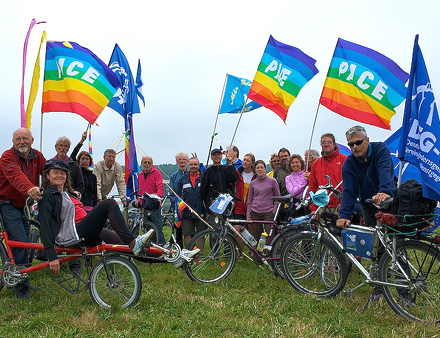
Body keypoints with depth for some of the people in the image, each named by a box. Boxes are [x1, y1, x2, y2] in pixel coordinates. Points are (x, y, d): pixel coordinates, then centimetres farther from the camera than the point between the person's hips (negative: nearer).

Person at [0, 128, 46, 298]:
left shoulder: (37, 156, 4)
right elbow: (16, 176, -36)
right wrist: (30, 189, -56)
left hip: (25, 205, 7)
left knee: (24, 244, 15)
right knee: (20, 243, -13)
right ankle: (21, 286, -2)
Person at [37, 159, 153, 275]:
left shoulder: (66, 192, 26)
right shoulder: (47, 195, -2)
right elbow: (45, 226, -11)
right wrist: (52, 256, -19)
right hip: (70, 235, -9)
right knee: (109, 204, -18)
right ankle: (133, 244, -26)